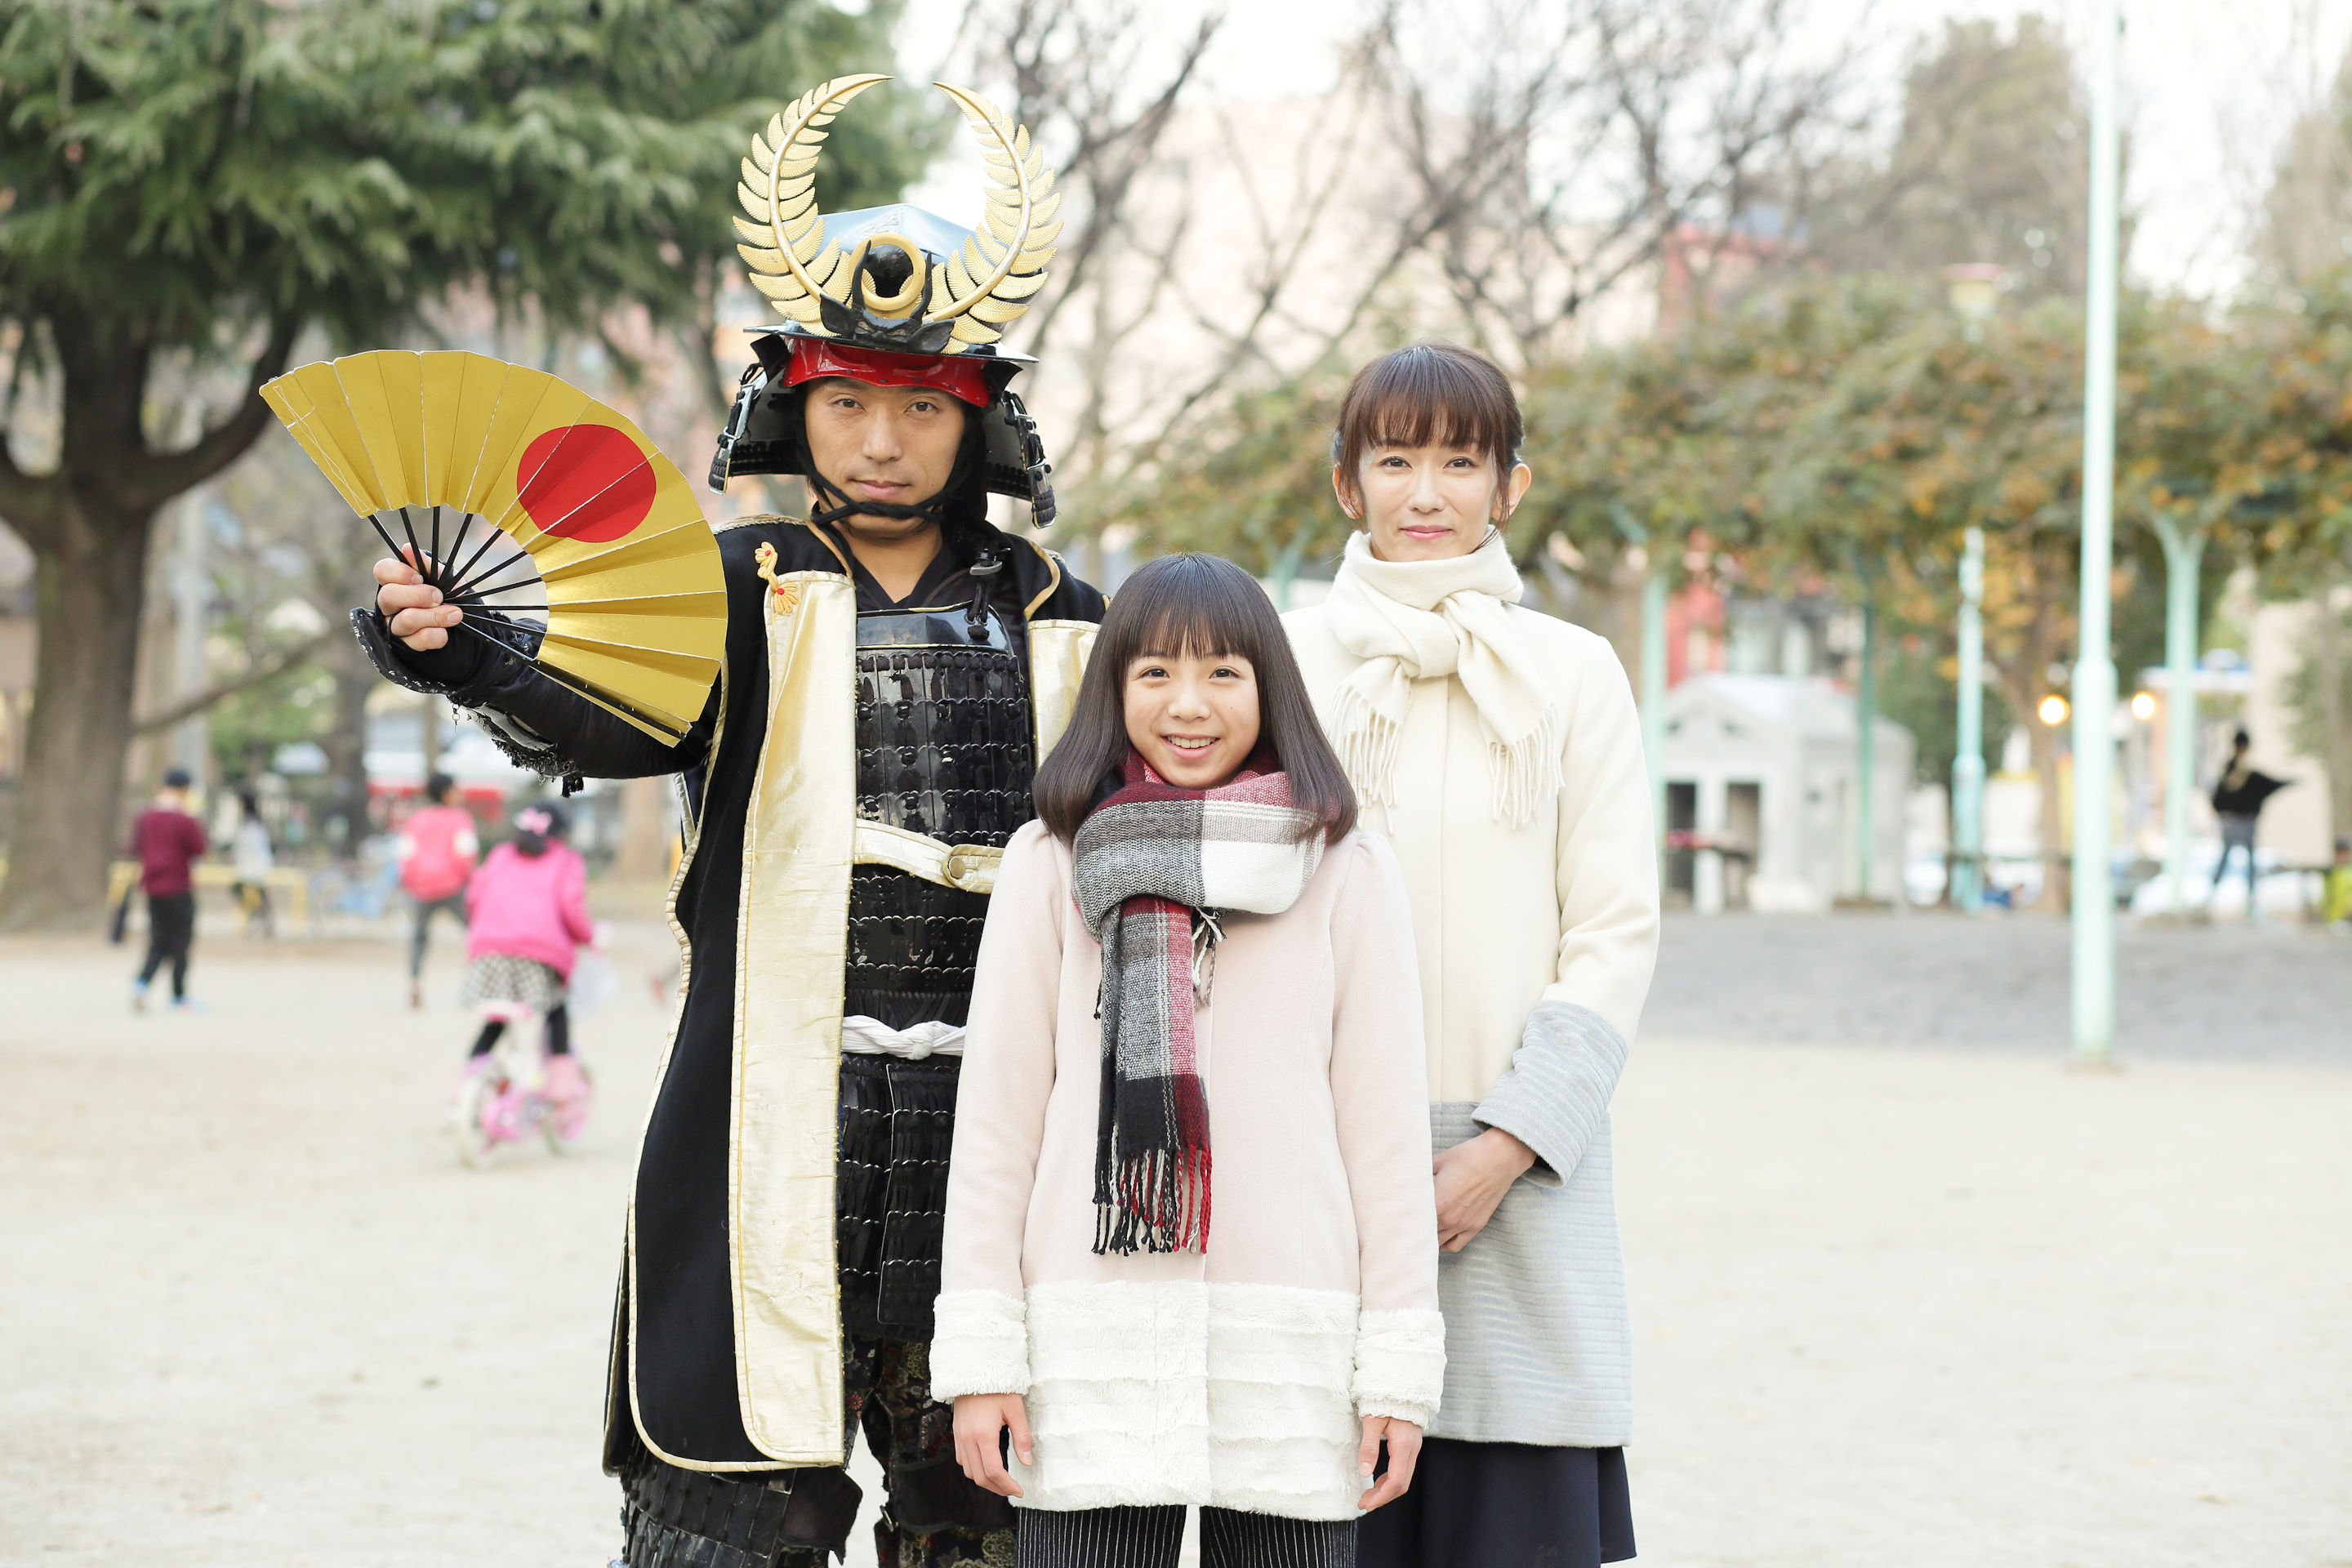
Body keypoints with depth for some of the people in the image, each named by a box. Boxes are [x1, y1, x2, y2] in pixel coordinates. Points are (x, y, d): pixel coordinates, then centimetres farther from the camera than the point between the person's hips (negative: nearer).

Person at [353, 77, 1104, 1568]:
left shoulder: (1056, 620, 11)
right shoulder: (744, 591, 3)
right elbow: (613, 717, -18)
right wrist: (470, 661, -37)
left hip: (994, 1127, 2)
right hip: (777, 1121, -2)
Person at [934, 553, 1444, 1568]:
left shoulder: (1345, 872, 6)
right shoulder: (1052, 864, 6)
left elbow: (1384, 1115, 5)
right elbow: (996, 1110, 6)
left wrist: (1399, 1364, 1)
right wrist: (980, 1352, 1)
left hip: (1292, 1345, 0)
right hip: (1095, 1344, 0)